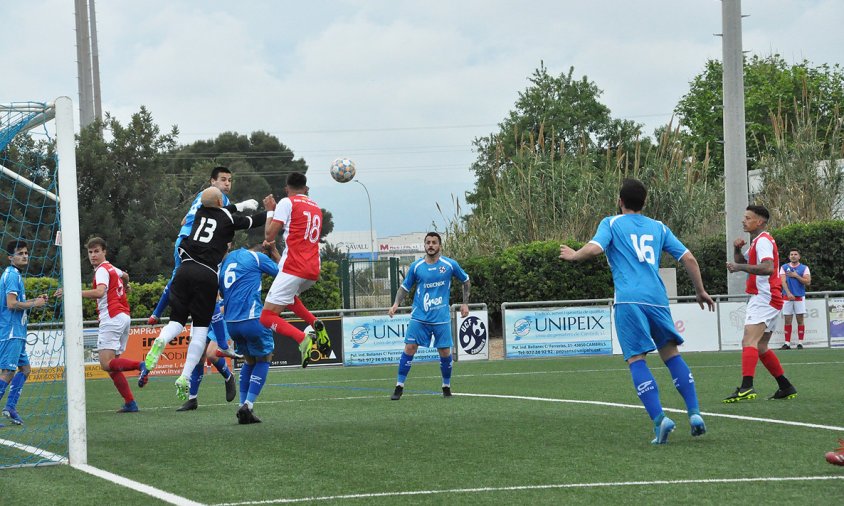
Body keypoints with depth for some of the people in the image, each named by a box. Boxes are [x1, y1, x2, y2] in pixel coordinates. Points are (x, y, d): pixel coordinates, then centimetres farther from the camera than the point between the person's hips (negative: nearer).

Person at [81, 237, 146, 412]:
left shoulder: (102, 270, -7)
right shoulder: (113, 269, 20)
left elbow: (99, 292, -25)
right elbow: (125, 276, 44)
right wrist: (125, 287, 63)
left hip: (112, 317, -9)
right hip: (124, 316, 9)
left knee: (106, 364, -19)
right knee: (112, 365, 8)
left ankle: (139, 365, -30)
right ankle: (130, 403, 3)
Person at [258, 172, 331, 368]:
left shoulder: (287, 203, -1)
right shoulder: (316, 208, 20)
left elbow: (269, 235, -4)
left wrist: (270, 211, 12)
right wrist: (274, 245, 38)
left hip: (293, 268, -7)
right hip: (313, 271, 7)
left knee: (267, 317, -6)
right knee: (288, 296, 36)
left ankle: (303, 339, -30)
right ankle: (316, 325, 13)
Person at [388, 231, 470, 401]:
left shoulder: (450, 265, -1)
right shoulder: (416, 266, 1)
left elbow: (466, 281, 14)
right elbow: (405, 287, 11)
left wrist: (465, 303, 10)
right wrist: (396, 303, -5)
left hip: (441, 318, 0)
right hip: (419, 317, 0)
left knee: (445, 352, 1)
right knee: (409, 348, -10)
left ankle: (446, 386, 21)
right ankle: (399, 386, -5)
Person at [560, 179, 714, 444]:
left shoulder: (611, 223, 10)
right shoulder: (658, 227, 20)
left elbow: (593, 249, -9)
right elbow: (688, 258, 16)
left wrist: (573, 255, 12)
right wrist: (700, 291, 27)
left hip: (629, 300, -4)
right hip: (657, 298, 4)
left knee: (636, 359, -6)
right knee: (671, 353, 13)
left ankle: (659, 418, -20)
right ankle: (694, 412, 2)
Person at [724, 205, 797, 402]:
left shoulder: (763, 240, -11)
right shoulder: (757, 241, 22)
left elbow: (768, 268, -26)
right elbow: (742, 262, 28)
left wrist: (739, 267, -24)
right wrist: (737, 249, 9)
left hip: (764, 298, -11)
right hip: (767, 299, 11)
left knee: (749, 341, -22)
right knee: (760, 347, 15)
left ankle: (746, 388, -37)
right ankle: (786, 387, 18)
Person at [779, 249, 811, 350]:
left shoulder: (804, 268, 5)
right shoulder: (784, 267, 7)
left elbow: (808, 282, -5)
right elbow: (783, 282, -4)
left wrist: (796, 276, -11)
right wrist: (788, 293, -17)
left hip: (800, 297, 0)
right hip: (787, 297, 1)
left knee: (800, 320, -1)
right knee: (787, 321, 1)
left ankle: (800, 343, 3)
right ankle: (787, 343, 3)